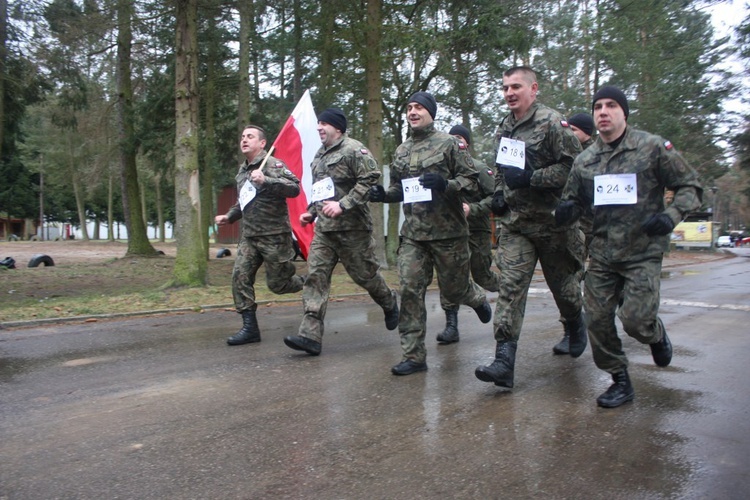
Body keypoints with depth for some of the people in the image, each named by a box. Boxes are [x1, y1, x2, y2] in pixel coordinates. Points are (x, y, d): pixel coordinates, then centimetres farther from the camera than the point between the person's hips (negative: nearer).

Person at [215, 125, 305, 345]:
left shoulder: (273, 164, -8)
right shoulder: (242, 171, 16)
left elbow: (294, 188, -22)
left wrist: (265, 181, -31)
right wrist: (229, 216, 20)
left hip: (274, 236, -7)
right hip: (249, 236, 7)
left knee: (277, 284, 0)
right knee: (240, 276, -6)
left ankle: (306, 284, 31)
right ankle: (249, 327, 1)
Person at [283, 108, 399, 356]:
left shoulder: (353, 149, -9)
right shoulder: (319, 156, 19)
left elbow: (371, 178, -21)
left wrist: (343, 205, -25)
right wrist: (311, 212, 17)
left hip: (351, 227, -7)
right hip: (323, 229, 8)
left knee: (365, 273, 6)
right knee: (315, 276, -4)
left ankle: (389, 304, 37)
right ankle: (310, 335, -5)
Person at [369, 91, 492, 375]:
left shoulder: (449, 144, -3)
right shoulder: (401, 151, 13)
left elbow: (471, 181, -6)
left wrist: (444, 184, -23)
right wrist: (384, 195, 1)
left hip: (448, 232, -4)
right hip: (412, 234, 4)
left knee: (453, 288, 10)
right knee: (410, 290, -4)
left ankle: (478, 299, 47)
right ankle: (414, 356, 4)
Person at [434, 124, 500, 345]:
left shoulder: (479, 168, -5)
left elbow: (496, 196, -9)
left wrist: (473, 209, -20)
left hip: (476, 230, -3)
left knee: (481, 275, 9)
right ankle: (451, 325, -3)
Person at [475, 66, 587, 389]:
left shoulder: (551, 123, -9)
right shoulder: (504, 128, 13)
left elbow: (574, 165, -16)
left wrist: (530, 179, -21)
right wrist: (499, 194, 8)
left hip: (552, 221, -4)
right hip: (514, 223, 5)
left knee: (563, 284, 14)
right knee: (510, 288, -8)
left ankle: (576, 327, 45)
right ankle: (504, 362, -11)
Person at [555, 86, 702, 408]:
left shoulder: (653, 147, -4)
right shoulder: (584, 160, 7)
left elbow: (691, 187, 0)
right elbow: (574, 201, 15)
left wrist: (671, 216, -18)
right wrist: (566, 212, -10)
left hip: (643, 252, -4)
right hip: (602, 254, 4)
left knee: (635, 320, -11)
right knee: (597, 319, 2)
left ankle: (657, 336, 28)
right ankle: (620, 382, 21)